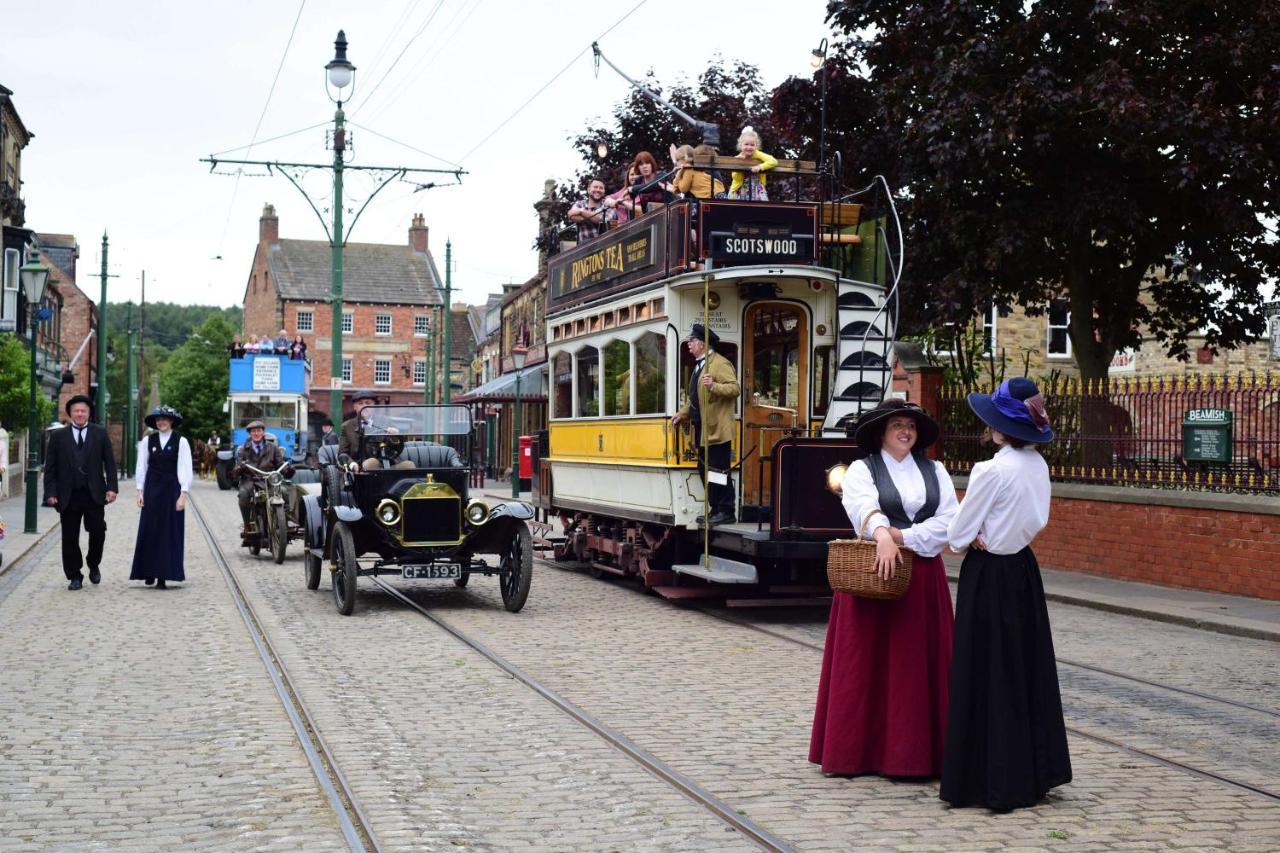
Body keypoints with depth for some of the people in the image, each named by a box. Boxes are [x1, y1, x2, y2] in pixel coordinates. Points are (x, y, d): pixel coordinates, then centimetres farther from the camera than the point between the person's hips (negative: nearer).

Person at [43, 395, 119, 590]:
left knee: (98, 533, -2)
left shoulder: (100, 434, 7)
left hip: (94, 494, 0)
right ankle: (74, 577, 14)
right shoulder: (58, 437, 6)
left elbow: (109, 462, 4)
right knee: (70, 538, 3)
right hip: (68, 496, 0)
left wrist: (112, 487, -6)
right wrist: (50, 492, -5)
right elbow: (50, 467, 4)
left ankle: (94, 565, 24)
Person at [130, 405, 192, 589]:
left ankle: (163, 575, 5)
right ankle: (149, 572, 12)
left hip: (171, 490, -2)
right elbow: (141, 467, 7)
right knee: (149, 531, 1)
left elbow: (185, 470, -4)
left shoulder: (181, 442, -2)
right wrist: (140, 491, 1)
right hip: (152, 490, 2)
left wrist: (183, 494, -10)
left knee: (169, 531, 0)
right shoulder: (147, 441, 5)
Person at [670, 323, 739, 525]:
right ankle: (715, 510, 18)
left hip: (717, 430, -10)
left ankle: (726, 512, -2)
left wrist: (714, 386, -32)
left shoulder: (720, 364, -10)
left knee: (718, 471, -8)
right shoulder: (699, 365, 21)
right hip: (703, 430, 10)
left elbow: (735, 388, -20)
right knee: (705, 471, 12)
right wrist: (682, 414, 20)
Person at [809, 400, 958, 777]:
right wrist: (882, 535, -40)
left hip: (924, 578, 3)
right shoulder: (862, 470, 1)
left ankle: (916, 751, 8)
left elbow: (949, 521, 0)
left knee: (919, 663, 3)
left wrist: (902, 536, -13)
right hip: (874, 574, -3)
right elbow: (863, 507, -20)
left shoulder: (935, 471, 12)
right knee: (866, 662, -1)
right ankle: (857, 750, 4)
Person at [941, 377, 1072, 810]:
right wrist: (992, 536, 5)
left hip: (988, 575, -8)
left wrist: (970, 542, 8)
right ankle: (1034, 772, 23)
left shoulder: (991, 470, -20)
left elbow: (959, 533, -13)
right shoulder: (1038, 465, 3)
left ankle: (995, 782, 6)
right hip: (1023, 569, 8)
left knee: (987, 673, 1)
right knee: (1026, 669, 14)